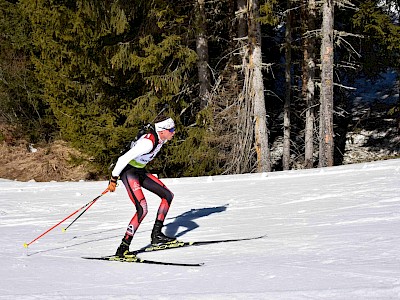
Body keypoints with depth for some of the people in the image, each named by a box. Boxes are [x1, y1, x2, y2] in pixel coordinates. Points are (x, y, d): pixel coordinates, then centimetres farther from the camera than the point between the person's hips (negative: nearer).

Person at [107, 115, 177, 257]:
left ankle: (156, 235, 14)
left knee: (168, 195, 7)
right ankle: (123, 248, -17)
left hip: (140, 171, 9)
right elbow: (124, 158, -28)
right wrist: (113, 179, -22)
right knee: (142, 209, -21)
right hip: (128, 172, -9)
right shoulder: (148, 142, -29)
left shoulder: (161, 138, -1)